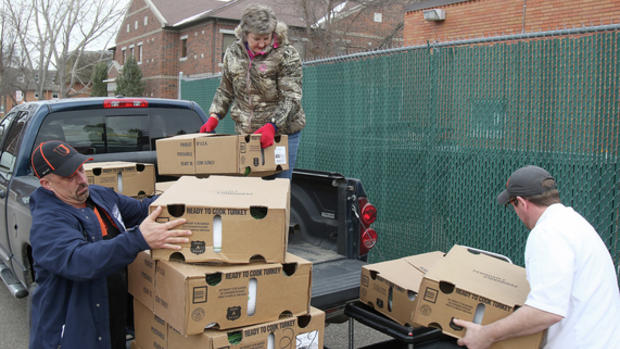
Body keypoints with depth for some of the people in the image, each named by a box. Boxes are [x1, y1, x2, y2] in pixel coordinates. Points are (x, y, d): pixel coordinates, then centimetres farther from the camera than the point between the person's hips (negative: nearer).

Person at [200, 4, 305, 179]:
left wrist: (272, 126, -29)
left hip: (282, 133, -4)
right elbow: (225, 91, 16)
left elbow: (291, 98, -16)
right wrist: (214, 117, 1)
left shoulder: (286, 55, -10)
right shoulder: (233, 53, 4)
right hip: (244, 133, 4)